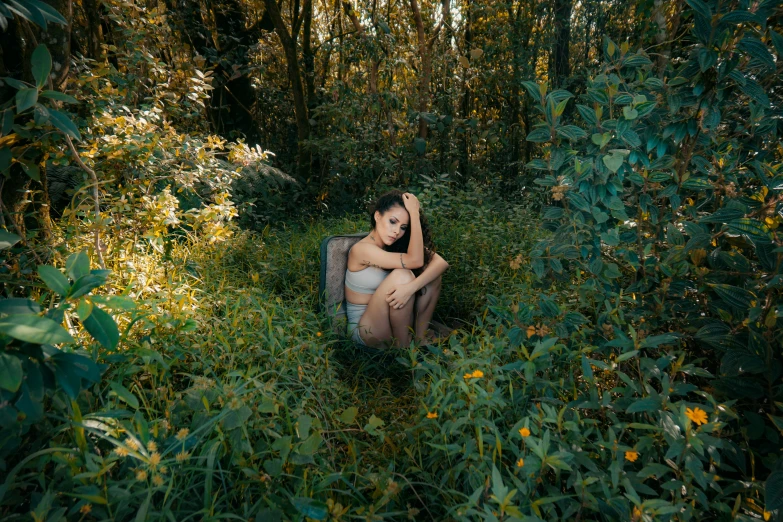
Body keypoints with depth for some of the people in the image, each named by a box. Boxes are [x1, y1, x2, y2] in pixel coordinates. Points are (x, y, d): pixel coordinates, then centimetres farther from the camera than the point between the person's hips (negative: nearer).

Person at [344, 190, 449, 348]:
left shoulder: (397, 244, -1)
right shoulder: (362, 249, -21)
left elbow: (441, 263, -16)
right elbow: (415, 260, -30)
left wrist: (411, 287, -34)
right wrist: (414, 213, -26)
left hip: (394, 321, 6)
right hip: (365, 331, -6)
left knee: (431, 268, -11)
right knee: (402, 275, -30)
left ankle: (420, 335, -6)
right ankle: (402, 344, -13)